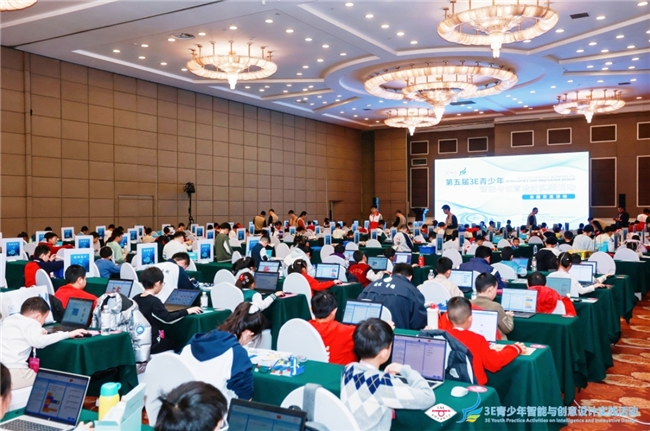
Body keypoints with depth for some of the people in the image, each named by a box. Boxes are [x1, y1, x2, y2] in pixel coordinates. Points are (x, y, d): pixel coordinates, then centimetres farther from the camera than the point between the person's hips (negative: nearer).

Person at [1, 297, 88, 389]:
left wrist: (38, 332, 32)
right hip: (13, 373, -9)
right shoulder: (31, 323, -7)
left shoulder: (8, 319, 18)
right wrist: (68, 334, -22)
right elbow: (39, 342, -26)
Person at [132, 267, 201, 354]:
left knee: (169, 339, 26)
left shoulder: (135, 299, 2)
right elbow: (168, 319, -22)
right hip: (150, 345, -7)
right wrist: (187, 311, -15)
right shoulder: (154, 301, -19)